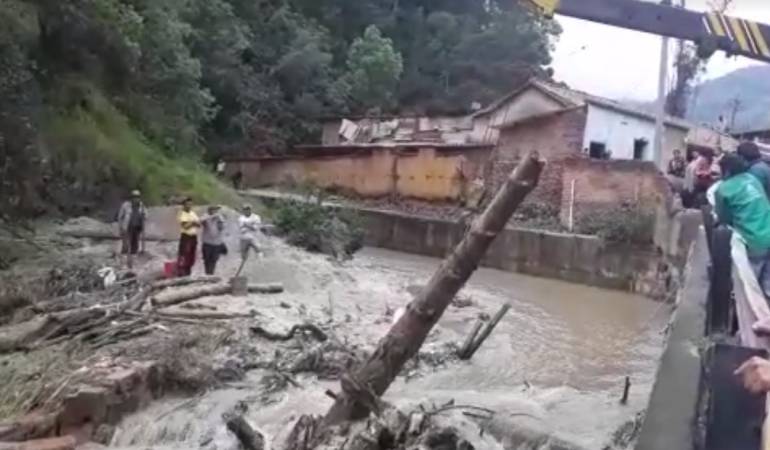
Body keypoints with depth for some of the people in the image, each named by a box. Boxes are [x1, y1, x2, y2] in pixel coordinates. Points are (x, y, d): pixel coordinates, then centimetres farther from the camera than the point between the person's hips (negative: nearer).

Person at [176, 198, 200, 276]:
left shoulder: (193, 213, 14)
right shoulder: (182, 214, -9)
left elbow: (199, 224, 9)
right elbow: (185, 226, -21)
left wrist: (195, 223, -10)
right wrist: (192, 222, -10)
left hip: (194, 236, 8)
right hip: (186, 237, -8)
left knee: (192, 256, 12)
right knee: (184, 256, -8)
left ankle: (188, 272, 24)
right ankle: (181, 273, -2)